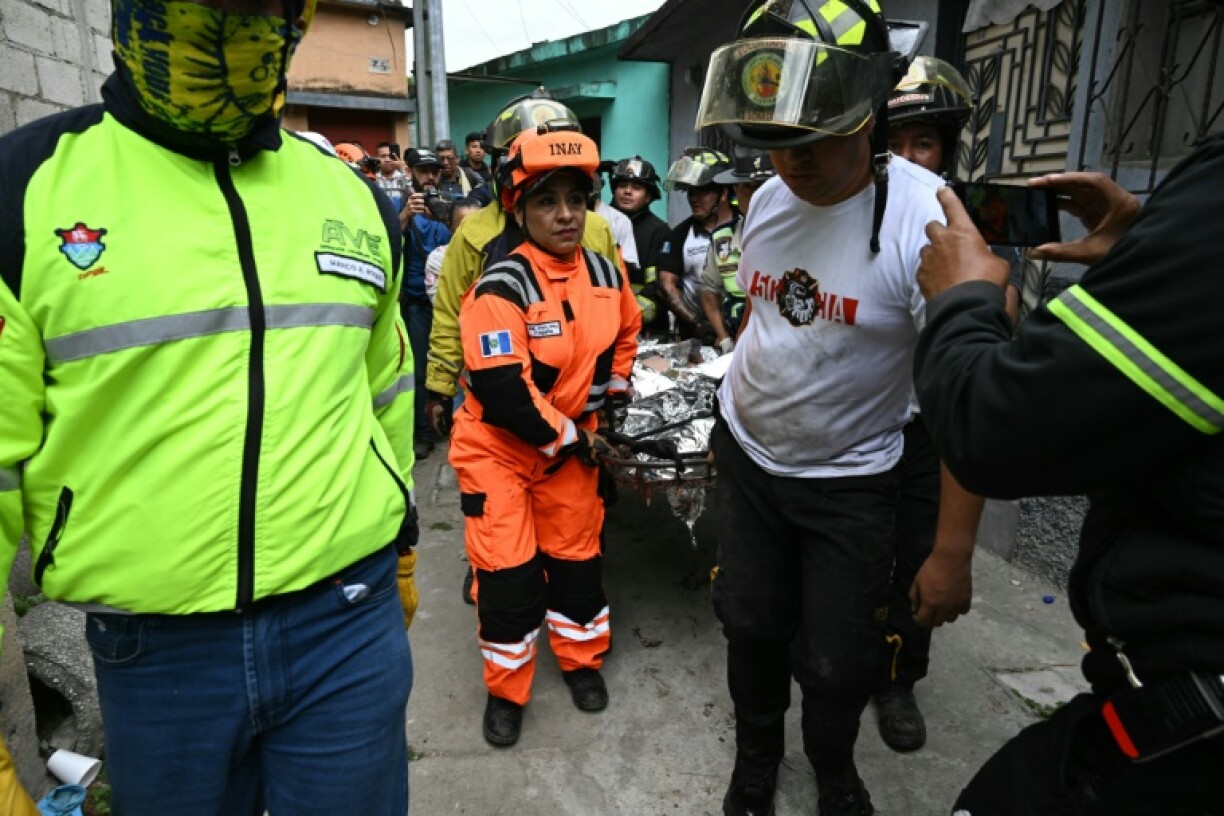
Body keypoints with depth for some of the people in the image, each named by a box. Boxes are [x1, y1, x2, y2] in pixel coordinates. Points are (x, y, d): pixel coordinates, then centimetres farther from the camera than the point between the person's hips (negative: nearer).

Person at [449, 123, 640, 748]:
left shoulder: (606, 273, -3)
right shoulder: (501, 288, -23)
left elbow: (626, 331, 19)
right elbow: (502, 392, -26)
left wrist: (615, 389, 10)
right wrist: (571, 440, -17)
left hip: (571, 439, 5)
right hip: (498, 445, -5)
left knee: (577, 555, 15)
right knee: (508, 572, 0)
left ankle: (582, 659, 39)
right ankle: (505, 689, 23)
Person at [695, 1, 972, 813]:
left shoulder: (925, 219, -23)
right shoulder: (767, 200, -3)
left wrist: (953, 547, -21)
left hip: (850, 483, -4)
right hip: (746, 458, 5)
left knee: (837, 661, 8)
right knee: (753, 625, 16)